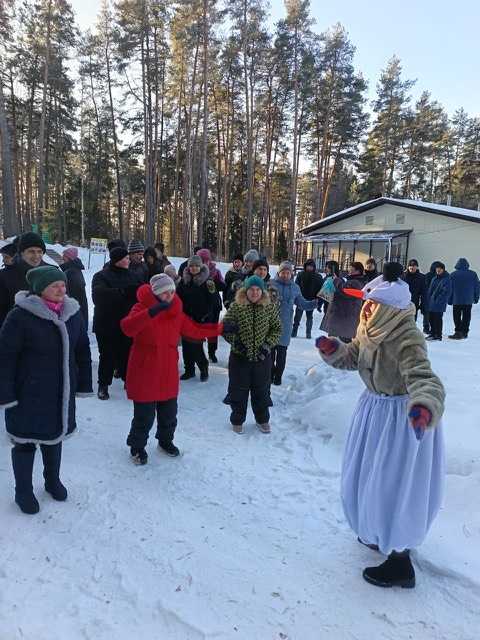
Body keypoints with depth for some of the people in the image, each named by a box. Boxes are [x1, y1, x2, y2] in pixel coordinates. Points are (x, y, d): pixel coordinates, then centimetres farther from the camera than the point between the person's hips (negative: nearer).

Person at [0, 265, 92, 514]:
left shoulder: (73, 314, 1)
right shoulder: (20, 316, -16)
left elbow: (83, 352, 9)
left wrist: (84, 384, 9)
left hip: (61, 392, 5)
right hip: (28, 394, -5)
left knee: (55, 435, 21)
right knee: (26, 441, 9)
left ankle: (53, 480, 43)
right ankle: (23, 491, 31)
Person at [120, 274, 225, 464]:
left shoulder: (176, 312, 4)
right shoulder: (142, 308, -14)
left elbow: (194, 330, 13)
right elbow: (127, 327, -34)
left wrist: (220, 329, 9)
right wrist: (152, 312, -44)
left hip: (168, 374, 5)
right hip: (144, 374, -5)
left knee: (169, 413, 19)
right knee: (144, 415, 6)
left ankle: (165, 440, 44)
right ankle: (137, 447, 30)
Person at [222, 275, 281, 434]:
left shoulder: (270, 307, -4)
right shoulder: (235, 306, -8)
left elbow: (277, 328, 3)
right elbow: (225, 327, -3)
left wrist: (268, 344, -8)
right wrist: (235, 340, -18)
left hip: (262, 357, 1)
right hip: (239, 357, -1)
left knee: (261, 389, 17)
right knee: (238, 389, 12)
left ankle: (262, 419, 38)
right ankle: (237, 420, 33)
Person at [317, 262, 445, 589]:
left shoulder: (407, 340, -30)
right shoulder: (371, 328, -6)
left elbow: (425, 379, -41)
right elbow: (353, 357, 7)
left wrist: (423, 408, -61)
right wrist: (332, 349, -12)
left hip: (404, 417, -8)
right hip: (375, 408, 9)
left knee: (395, 484, 3)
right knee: (370, 475, 23)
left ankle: (400, 564, 25)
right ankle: (380, 533, 50)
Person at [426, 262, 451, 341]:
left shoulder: (446, 279, -9)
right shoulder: (434, 279, 13)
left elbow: (447, 291, -14)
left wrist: (440, 299, -17)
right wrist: (429, 299, 9)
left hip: (440, 304, -7)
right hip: (432, 303, 7)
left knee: (438, 319, -2)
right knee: (431, 318, 12)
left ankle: (438, 335, 7)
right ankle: (433, 333, 25)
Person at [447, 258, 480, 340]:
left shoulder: (453, 275, -6)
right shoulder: (473, 274, 0)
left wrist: (449, 300, 4)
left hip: (456, 300, -2)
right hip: (469, 300, 2)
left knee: (457, 317, 4)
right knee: (466, 317, 9)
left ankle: (458, 332, -4)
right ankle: (464, 333, 10)